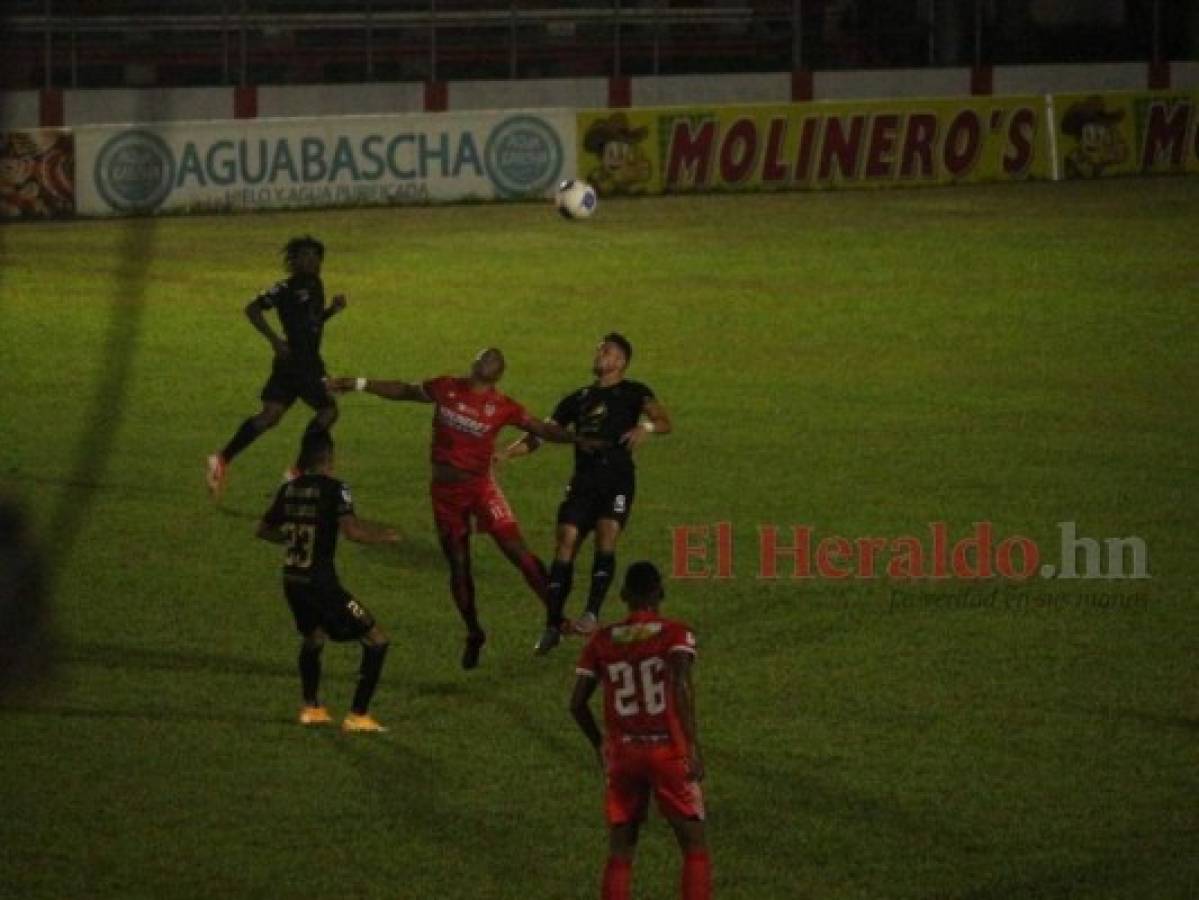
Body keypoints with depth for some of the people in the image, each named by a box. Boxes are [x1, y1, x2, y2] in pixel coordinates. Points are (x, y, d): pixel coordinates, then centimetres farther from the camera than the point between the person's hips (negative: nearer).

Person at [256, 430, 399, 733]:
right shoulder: (333, 488, -12)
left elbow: (264, 529, 18)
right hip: (320, 582, -7)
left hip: (292, 580, 7)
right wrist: (384, 536, -6)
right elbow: (352, 529, -24)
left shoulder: (288, 489, 7)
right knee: (376, 642, 3)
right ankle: (358, 716, -1)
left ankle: (311, 707, 34)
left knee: (313, 636, 34)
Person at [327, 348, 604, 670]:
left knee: (516, 549, -15)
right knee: (458, 566, 7)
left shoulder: (502, 407, -4)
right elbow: (404, 391, 14)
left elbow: (542, 429, -2)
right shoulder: (446, 388, 1)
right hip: (445, 490, 2)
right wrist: (358, 384, 17)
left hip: (480, 485, -2)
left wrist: (579, 439, -17)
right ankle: (473, 634, 24)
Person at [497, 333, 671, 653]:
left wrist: (647, 426, -32)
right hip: (583, 480, 4)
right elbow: (542, 433, 17)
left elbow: (664, 422, -8)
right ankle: (553, 625, -2)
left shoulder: (633, 393, 8)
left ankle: (592, 612, -27)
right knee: (565, 545, -7)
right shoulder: (578, 399, 21)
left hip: (617, 479, -4)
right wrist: (506, 454, 2)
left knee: (606, 536, -23)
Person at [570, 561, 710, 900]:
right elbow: (681, 684, -21)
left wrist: (600, 745, 20)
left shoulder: (601, 641, 5)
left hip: (622, 755, 3)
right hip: (668, 752, -3)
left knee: (620, 853, 10)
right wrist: (693, 746, -22)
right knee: (695, 848, 7)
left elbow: (577, 703, 3)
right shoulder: (675, 634, -5)